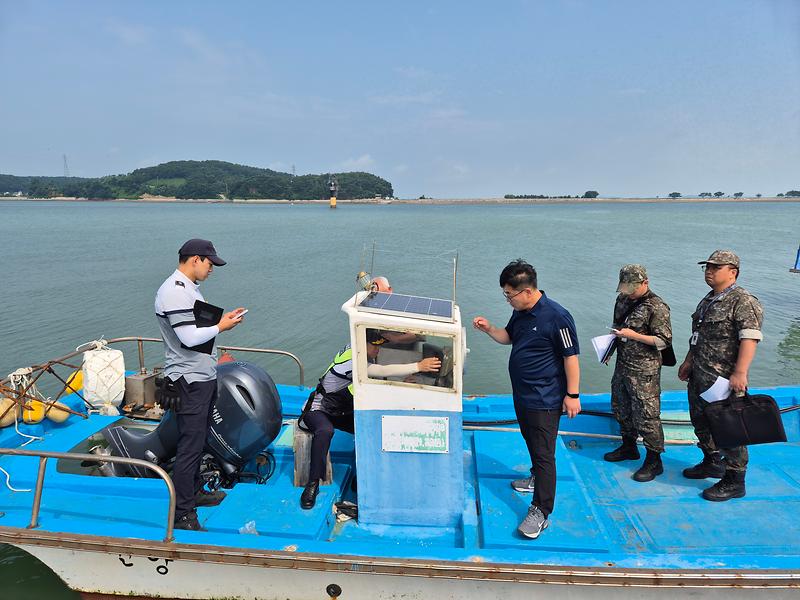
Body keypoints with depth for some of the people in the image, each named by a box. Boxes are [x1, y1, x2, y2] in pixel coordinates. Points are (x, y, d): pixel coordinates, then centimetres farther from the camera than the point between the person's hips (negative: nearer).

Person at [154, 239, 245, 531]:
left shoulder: (188, 288, 14)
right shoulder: (174, 292, -20)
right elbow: (190, 337, -25)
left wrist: (221, 319, 10)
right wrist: (220, 327, -14)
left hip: (203, 378, 11)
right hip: (189, 382, -11)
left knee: (197, 440, 22)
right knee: (190, 446, -4)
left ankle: (195, 492, 37)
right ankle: (182, 515, 5)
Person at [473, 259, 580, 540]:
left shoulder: (557, 316, -22)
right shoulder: (520, 312, 3)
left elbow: (570, 356, -19)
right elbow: (508, 337, 19)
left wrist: (572, 394, -17)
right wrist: (489, 329, -1)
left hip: (545, 399, -9)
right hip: (522, 393, 9)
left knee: (544, 453, -4)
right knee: (531, 440, 26)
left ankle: (541, 512, 3)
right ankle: (537, 478, 49)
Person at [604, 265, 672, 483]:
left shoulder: (657, 307, -16)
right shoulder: (623, 299, 7)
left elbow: (664, 341, -16)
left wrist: (633, 335, -22)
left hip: (644, 370, -8)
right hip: (622, 365, 8)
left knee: (646, 415, -3)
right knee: (621, 408, 20)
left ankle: (654, 461, 10)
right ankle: (628, 447, 39)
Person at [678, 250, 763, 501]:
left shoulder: (743, 301, -15)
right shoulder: (708, 300, 14)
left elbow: (750, 338, -24)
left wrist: (740, 372, -31)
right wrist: (688, 362, 22)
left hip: (724, 379, -10)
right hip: (699, 376, 10)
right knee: (701, 422, 21)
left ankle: (734, 482, 12)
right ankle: (712, 463, 40)